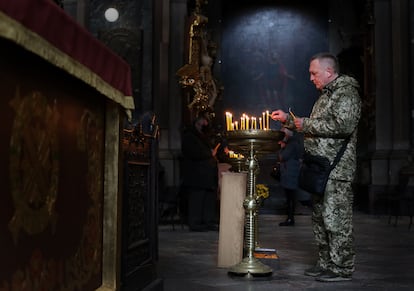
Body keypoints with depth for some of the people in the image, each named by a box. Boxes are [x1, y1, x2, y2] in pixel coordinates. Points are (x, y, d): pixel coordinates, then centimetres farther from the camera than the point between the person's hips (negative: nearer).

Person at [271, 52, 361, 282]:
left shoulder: (346, 93, -9)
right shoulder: (326, 94, 22)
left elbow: (343, 125, -23)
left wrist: (306, 124, -16)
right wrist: (288, 119, 21)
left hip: (336, 170, -10)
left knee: (336, 218, -7)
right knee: (320, 218, 13)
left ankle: (342, 269, 1)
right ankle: (325, 263, 22)